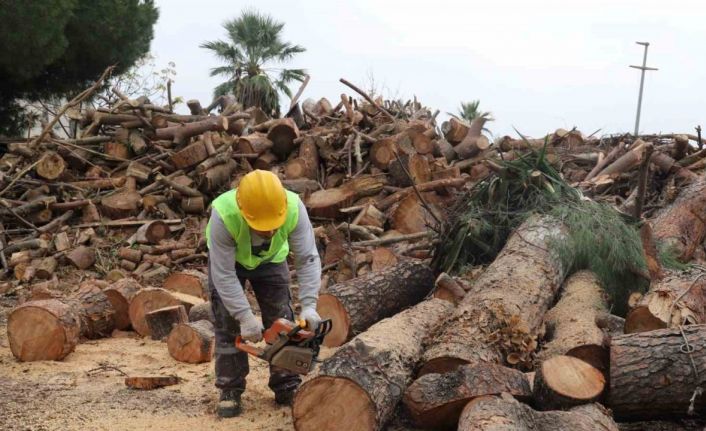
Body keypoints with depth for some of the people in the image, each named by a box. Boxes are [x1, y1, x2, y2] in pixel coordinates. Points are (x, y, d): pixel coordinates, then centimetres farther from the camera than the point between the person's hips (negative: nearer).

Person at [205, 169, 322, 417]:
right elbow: (224, 274, -37)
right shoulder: (223, 215, -44)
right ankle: (230, 391, 1)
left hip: (270, 259, 2)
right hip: (226, 259, -2)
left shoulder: (294, 209, -38)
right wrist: (245, 317, -39)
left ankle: (287, 387, 8)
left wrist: (309, 306, -41)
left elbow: (308, 259, -32)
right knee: (228, 324, -7)